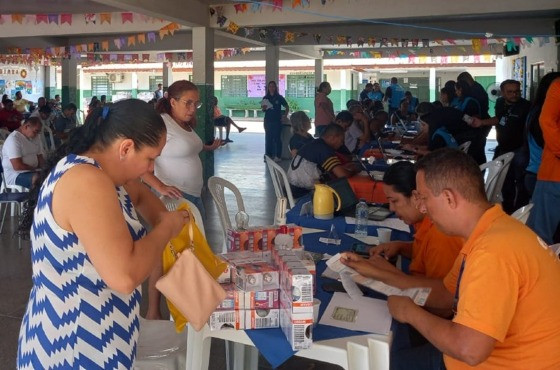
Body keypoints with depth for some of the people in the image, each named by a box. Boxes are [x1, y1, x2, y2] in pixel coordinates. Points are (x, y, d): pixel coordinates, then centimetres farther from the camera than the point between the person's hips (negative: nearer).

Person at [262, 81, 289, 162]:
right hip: (268, 121, 3)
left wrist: (285, 116, -4)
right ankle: (268, 155, 16)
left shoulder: (279, 97, -1)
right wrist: (264, 108, -11)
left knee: (277, 138, -4)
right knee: (268, 138, 8)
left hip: (277, 121, -3)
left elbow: (287, 107, 5)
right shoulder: (265, 98, 6)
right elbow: (263, 109, 12)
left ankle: (278, 156, -1)